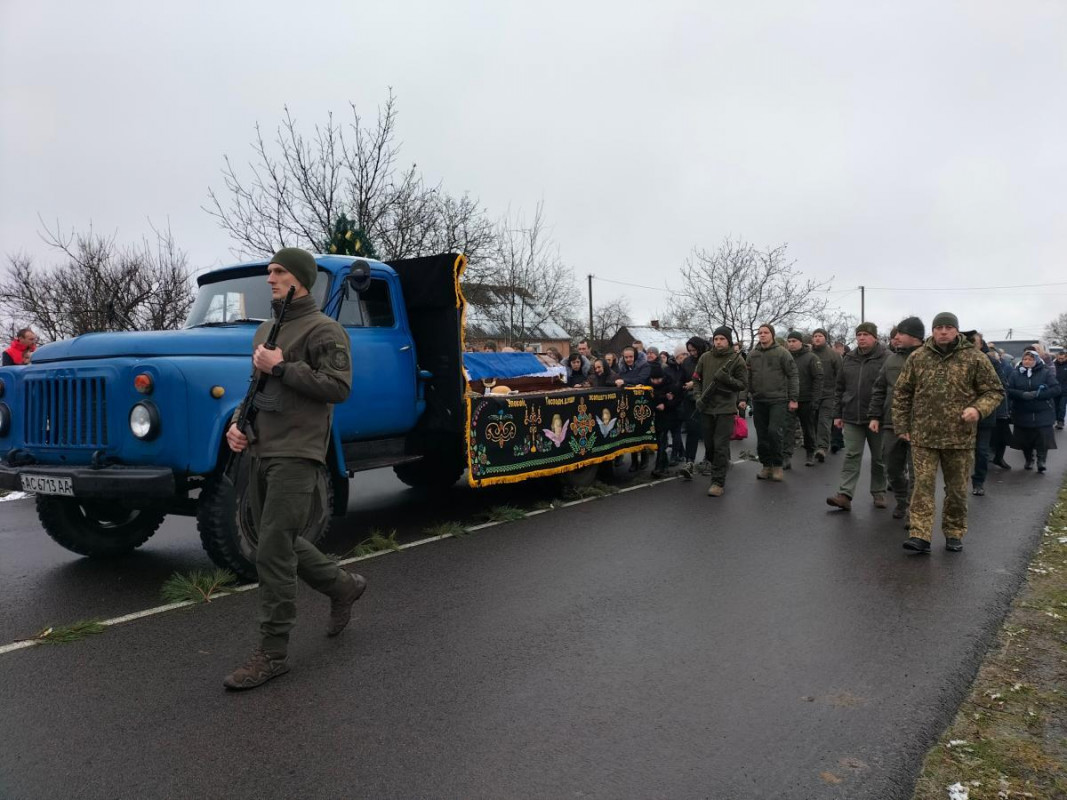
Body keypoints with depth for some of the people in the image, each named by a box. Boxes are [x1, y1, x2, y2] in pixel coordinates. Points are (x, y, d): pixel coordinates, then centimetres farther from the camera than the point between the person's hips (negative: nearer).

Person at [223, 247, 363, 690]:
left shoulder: (325, 330, -6)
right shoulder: (266, 330, 19)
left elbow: (338, 387, -16)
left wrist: (282, 367, -17)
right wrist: (238, 422, 9)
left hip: (296, 455, -9)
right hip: (261, 453, 9)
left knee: (273, 552, -8)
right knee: (281, 543, 15)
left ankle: (273, 653, 3)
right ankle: (344, 586, 35)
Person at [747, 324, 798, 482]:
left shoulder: (782, 352, -3)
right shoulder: (752, 354, 9)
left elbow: (792, 376, -3)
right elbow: (748, 378, 11)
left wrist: (793, 399, -7)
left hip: (778, 399, -4)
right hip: (758, 401, 4)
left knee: (774, 432, -13)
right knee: (762, 435, 7)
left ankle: (777, 465, 3)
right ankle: (766, 465, 19)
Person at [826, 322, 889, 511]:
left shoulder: (886, 358, -5)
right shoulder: (848, 359, 10)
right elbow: (839, 388, 14)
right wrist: (837, 414, 11)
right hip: (851, 418, 3)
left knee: (878, 458, 10)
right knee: (851, 456, -1)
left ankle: (879, 493, 24)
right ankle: (845, 495, -4)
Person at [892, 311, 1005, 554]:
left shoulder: (974, 358, -1)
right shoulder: (917, 357, 3)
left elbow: (995, 390, 4)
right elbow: (901, 393, 9)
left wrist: (979, 408, -16)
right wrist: (901, 425, 5)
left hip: (960, 437, 0)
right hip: (923, 436, 0)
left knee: (957, 489, 11)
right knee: (923, 486, -4)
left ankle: (954, 533, 26)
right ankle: (920, 536, -3)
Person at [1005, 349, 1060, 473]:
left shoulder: (1046, 372, -1)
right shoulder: (1015, 373, 2)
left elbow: (1057, 389, -9)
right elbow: (1008, 390, -6)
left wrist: (1037, 394, -21)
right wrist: (1022, 394, -24)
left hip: (1042, 413, -2)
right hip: (1023, 414, 2)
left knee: (1043, 437, -8)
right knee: (1025, 438, 9)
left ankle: (1041, 460, 6)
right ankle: (1029, 460, 27)